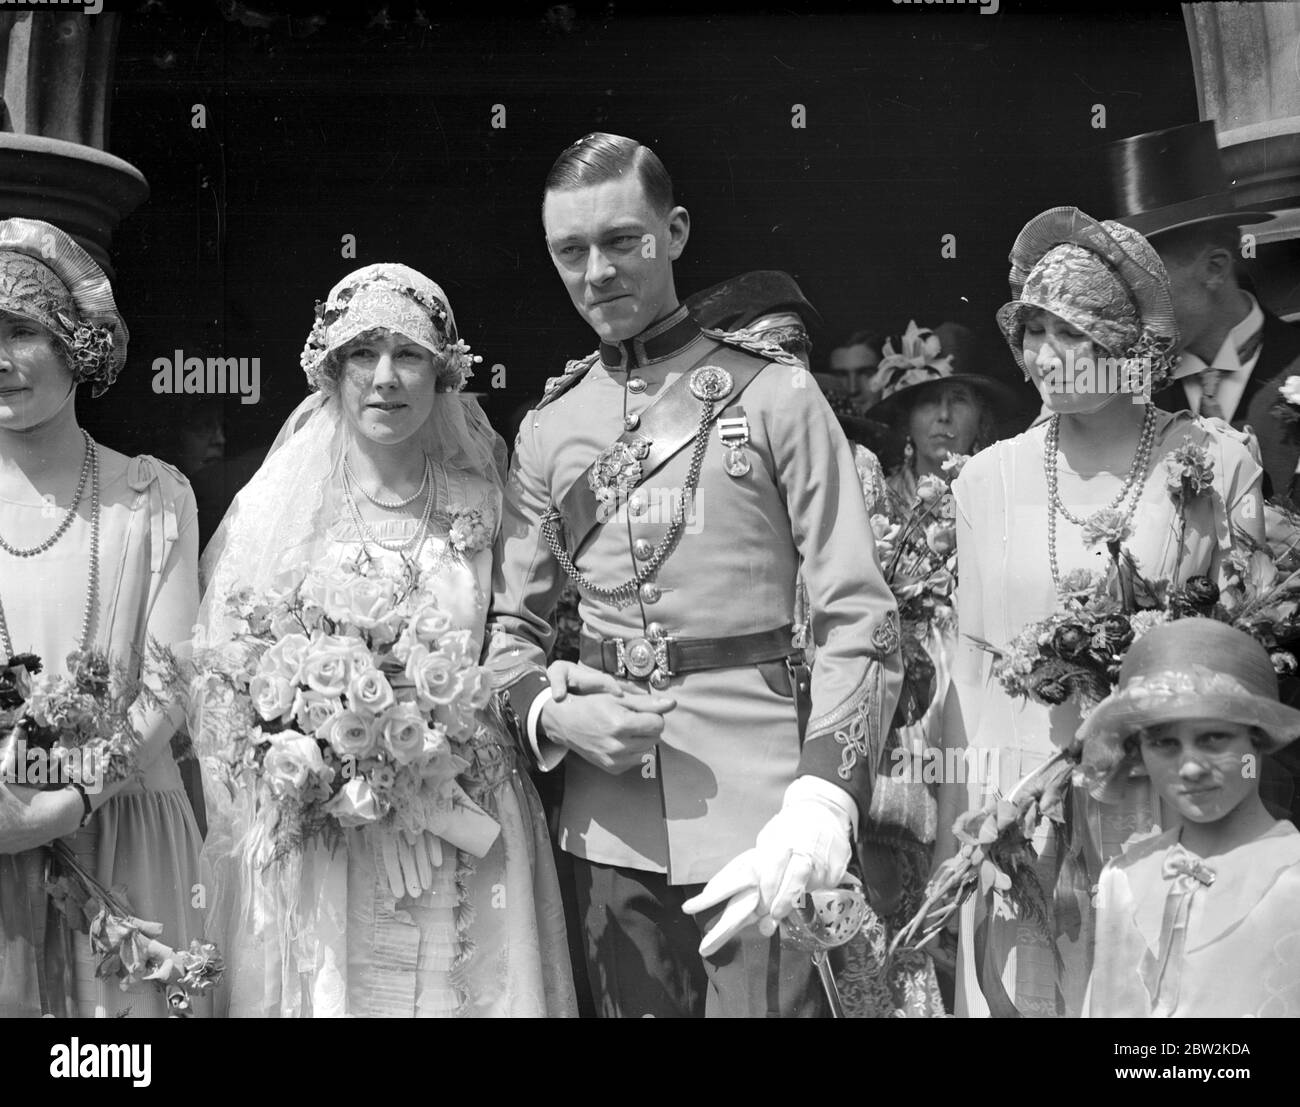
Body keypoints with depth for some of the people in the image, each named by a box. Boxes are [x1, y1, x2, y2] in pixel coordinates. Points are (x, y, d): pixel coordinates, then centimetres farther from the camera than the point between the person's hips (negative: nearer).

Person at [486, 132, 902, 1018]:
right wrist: (553, 713, -7)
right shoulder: (549, 428, 9)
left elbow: (860, 621, -8)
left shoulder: (774, 395, -4)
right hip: (608, 820, 4)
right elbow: (512, 625, 15)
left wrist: (816, 811, -20)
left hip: (757, 808, -4)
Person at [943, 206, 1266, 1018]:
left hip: (1173, 798, -1)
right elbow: (973, 665, 6)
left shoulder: (1215, 461, -5)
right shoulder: (990, 477, 1)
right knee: (1023, 986, 8)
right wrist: (952, 834, 6)